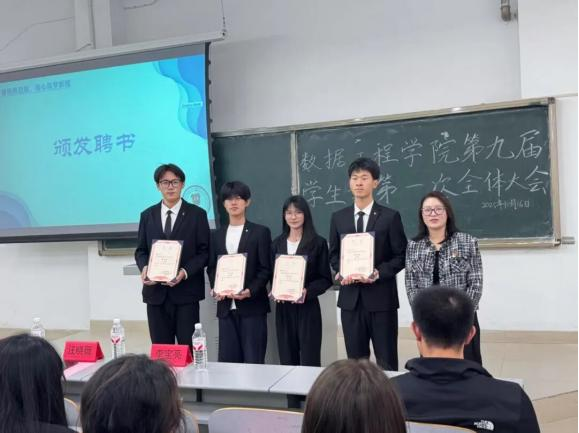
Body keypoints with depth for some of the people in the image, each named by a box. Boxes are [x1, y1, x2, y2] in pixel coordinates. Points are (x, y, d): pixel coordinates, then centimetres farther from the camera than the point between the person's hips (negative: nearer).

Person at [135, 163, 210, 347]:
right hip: (155, 291, 3)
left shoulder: (197, 214, 2)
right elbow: (140, 250, 14)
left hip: (186, 291, -3)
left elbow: (204, 251, -1)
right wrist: (144, 267, -8)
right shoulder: (147, 215, 12)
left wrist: (185, 272, -16)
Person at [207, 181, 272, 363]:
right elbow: (211, 267, 13)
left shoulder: (260, 232, 2)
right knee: (227, 359, 5)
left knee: (253, 359, -1)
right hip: (226, 307, 4)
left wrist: (250, 291, -17)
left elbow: (265, 269, -3)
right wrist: (215, 288, -6)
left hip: (252, 305, -3)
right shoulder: (217, 234, 14)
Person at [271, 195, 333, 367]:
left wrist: (307, 291, -17)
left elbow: (325, 279, -2)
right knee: (287, 360, 7)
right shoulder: (277, 244, 11)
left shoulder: (318, 243, -1)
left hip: (308, 308, -3)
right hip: (283, 309, 3)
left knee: (309, 361, -3)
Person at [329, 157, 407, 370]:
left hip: (381, 297, -3)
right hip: (350, 297, 3)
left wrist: (379, 273, -17)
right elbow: (333, 254, 13)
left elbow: (401, 256, -2)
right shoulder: (338, 217, 9)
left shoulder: (390, 217, -1)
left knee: (386, 361, 4)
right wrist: (341, 272, -7)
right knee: (355, 360, 11)